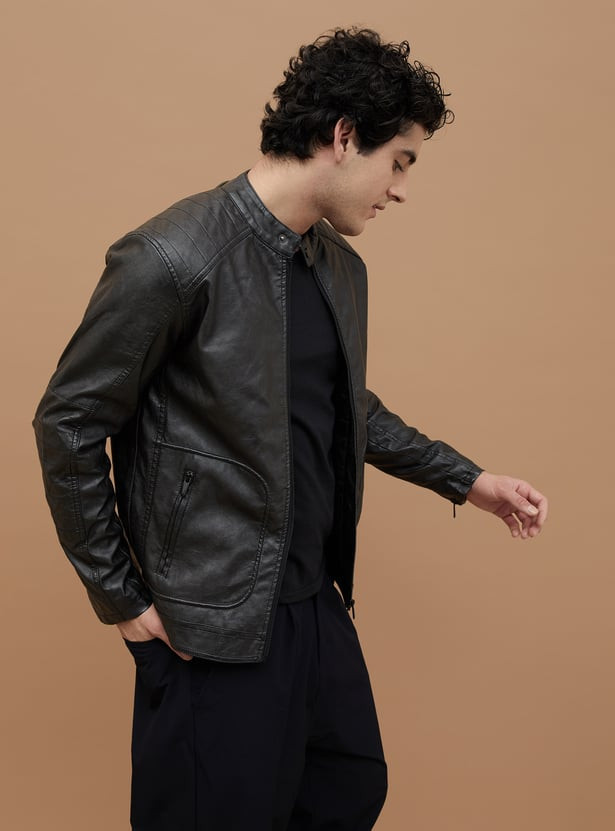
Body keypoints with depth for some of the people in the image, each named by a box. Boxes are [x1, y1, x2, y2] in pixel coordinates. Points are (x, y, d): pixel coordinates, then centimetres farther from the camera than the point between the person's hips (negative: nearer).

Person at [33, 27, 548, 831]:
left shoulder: (342, 268, 6)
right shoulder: (173, 260, -19)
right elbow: (67, 425, -13)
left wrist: (468, 480, 16)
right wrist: (121, 599, -9)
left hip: (318, 604, 8)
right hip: (215, 627, -8)